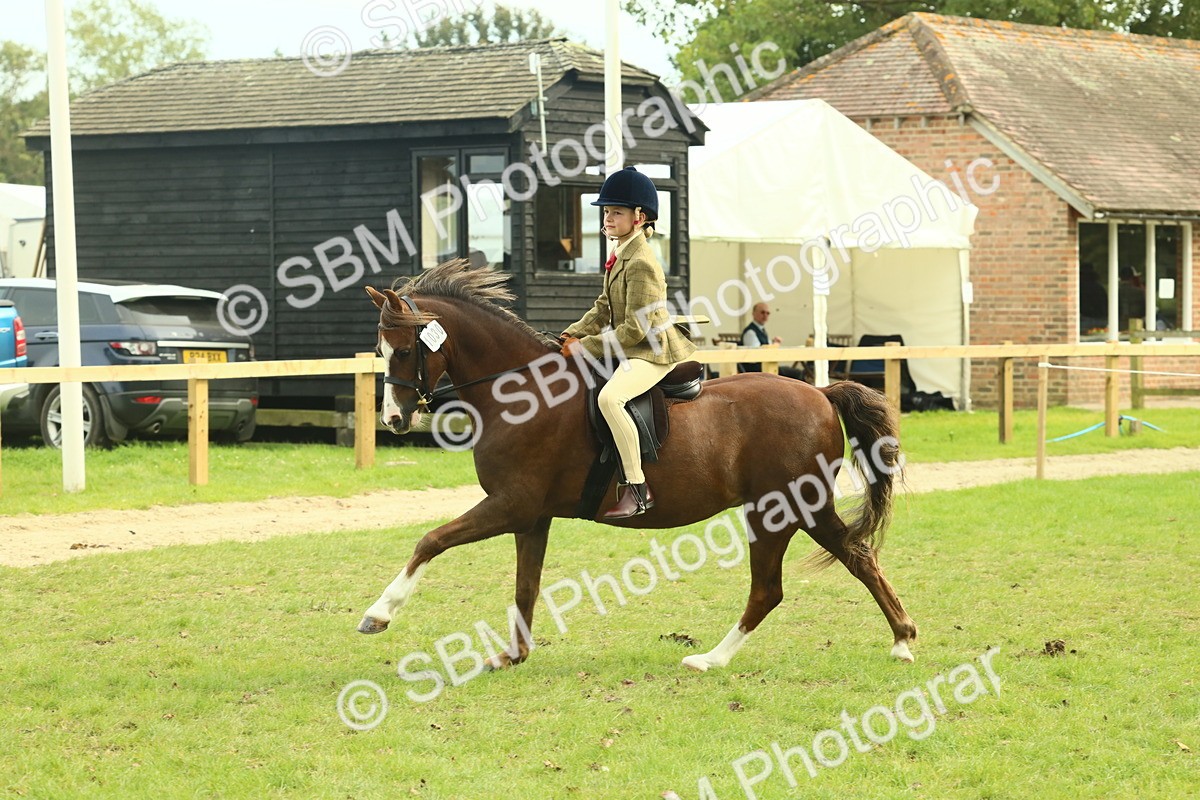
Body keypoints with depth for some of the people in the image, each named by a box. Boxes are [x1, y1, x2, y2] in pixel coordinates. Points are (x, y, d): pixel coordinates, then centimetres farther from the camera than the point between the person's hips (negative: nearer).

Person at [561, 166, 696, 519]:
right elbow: (604, 307, 17)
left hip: (651, 351, -11)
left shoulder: (641, 263, -20)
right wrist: (574, 334, 1)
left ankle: (637, 489, -32)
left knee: (609, 397, -36)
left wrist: (586, 346, -20)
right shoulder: (619, 256, 11)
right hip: (626, 351, 11)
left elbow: (636, 328, -23)